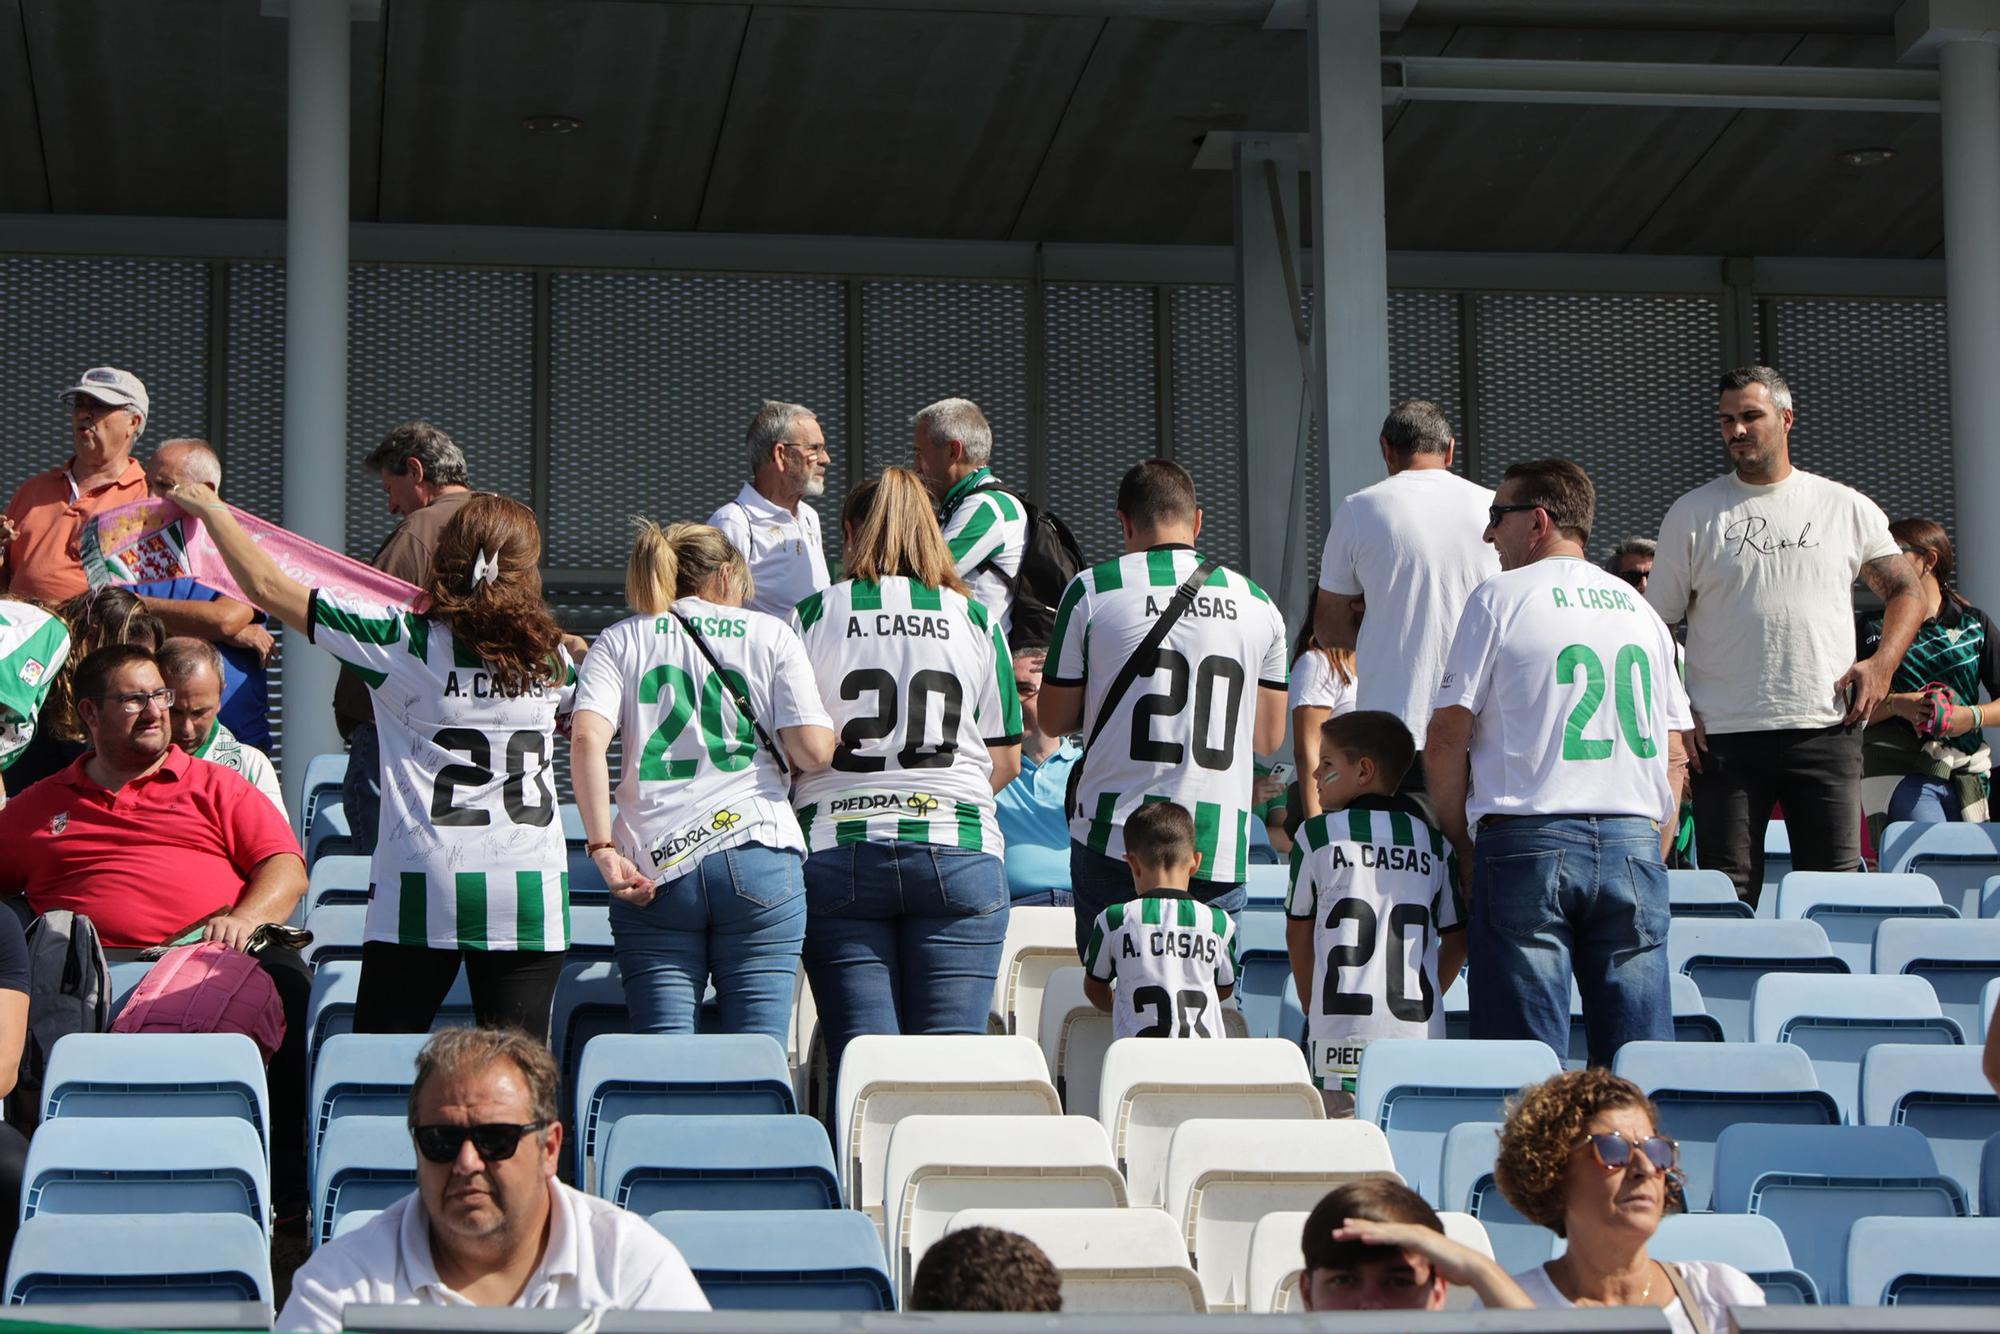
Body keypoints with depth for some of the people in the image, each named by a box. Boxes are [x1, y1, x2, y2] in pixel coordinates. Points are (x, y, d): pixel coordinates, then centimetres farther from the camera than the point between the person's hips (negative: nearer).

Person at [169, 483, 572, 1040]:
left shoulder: (404, 643, -2)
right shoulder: (550, 658, 7)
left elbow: (267, 587, 1)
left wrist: (209, 508, 16)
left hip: (423, 887, -2)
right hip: (529, 890, 2)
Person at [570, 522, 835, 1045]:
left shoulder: (619, 642, 13)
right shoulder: (771, 634, 11)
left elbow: (587, 738, -5)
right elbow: (812, 752, -1)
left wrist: (603, 850, -6)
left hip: (653, 865, 1)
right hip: (758, 860, -1)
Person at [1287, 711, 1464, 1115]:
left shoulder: (1318, 835, 3)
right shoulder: (1434, 842, 11)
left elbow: (1298, 932, 12)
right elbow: (1457, 939, 16)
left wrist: (1312, 1006, 24)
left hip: (1344, 1031, -3)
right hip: (1421, 1034, 3)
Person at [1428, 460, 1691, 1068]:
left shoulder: (1500, 597, 1)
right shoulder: (1641, 611, 17)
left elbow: (1448, 736, -2)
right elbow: (1673, 753, 17)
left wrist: (1459, 845, 7)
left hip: (1529, 841, -4)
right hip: (1634, 843, 4)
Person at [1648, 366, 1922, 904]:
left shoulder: (1846, 507, 10)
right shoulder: (1693, 513, 7)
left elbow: (1905, 591, 17)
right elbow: (1653, 626, 8)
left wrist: (1881, 665, -1)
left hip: (1827, 731, 1)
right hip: (1724, 735, -1)